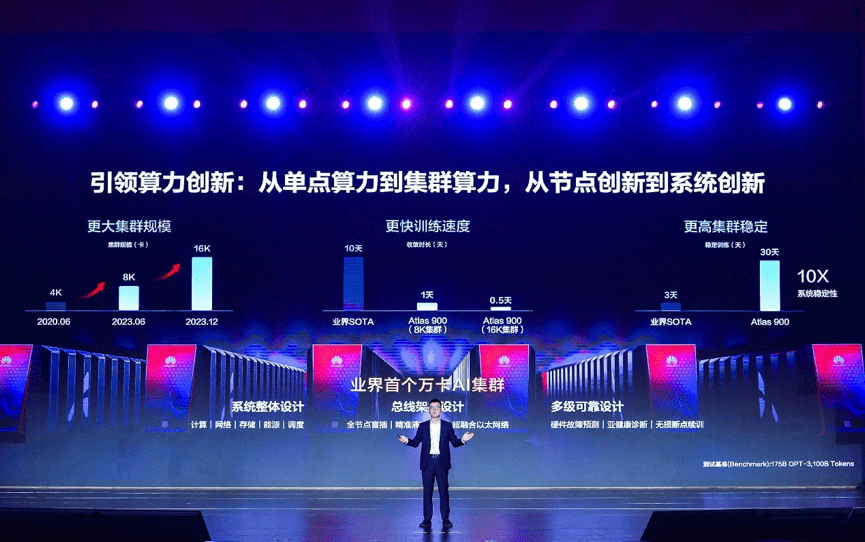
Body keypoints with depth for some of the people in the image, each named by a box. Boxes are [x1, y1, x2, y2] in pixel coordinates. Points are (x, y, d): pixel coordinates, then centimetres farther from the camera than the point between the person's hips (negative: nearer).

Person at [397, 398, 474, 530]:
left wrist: (463, 440, -13)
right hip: (427, 462, 1)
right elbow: (415, 442, 7)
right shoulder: (423, 426, 10)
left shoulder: (447, 426, 9)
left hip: (441, 462, -1)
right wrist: (406, 440, -12)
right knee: (427, 491, 1)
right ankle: (427, 519, 6)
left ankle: (446, 519, 3)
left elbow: (454, 442, 6)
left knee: (443, 490, -2)